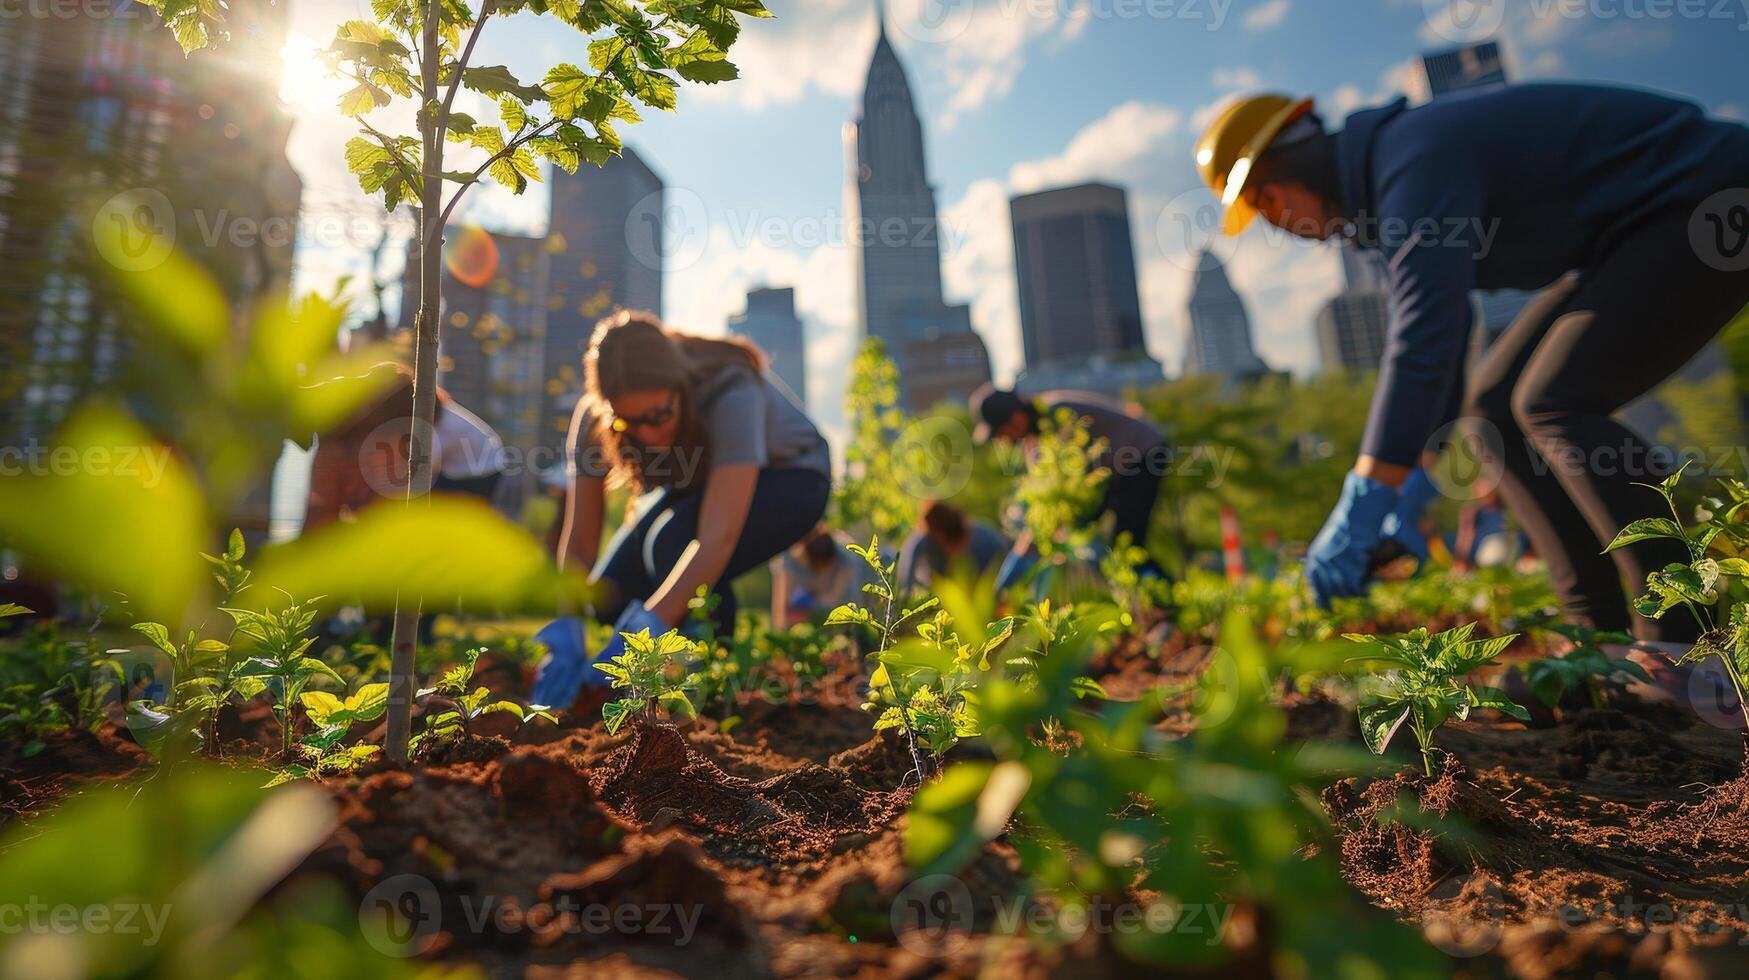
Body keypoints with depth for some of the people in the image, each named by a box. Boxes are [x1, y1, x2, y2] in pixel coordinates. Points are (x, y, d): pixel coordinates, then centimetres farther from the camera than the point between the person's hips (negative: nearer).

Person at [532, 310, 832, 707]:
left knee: (672, 543, -33)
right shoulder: (594, 418, -23)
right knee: (610, 596, -14)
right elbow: (579, 542, -21)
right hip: (694, 484, 5)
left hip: (788, 479, -5)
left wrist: (643, 633, -51)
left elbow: (718, 537, -47)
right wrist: (565, 631, -35)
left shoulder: (730, 395, -39)